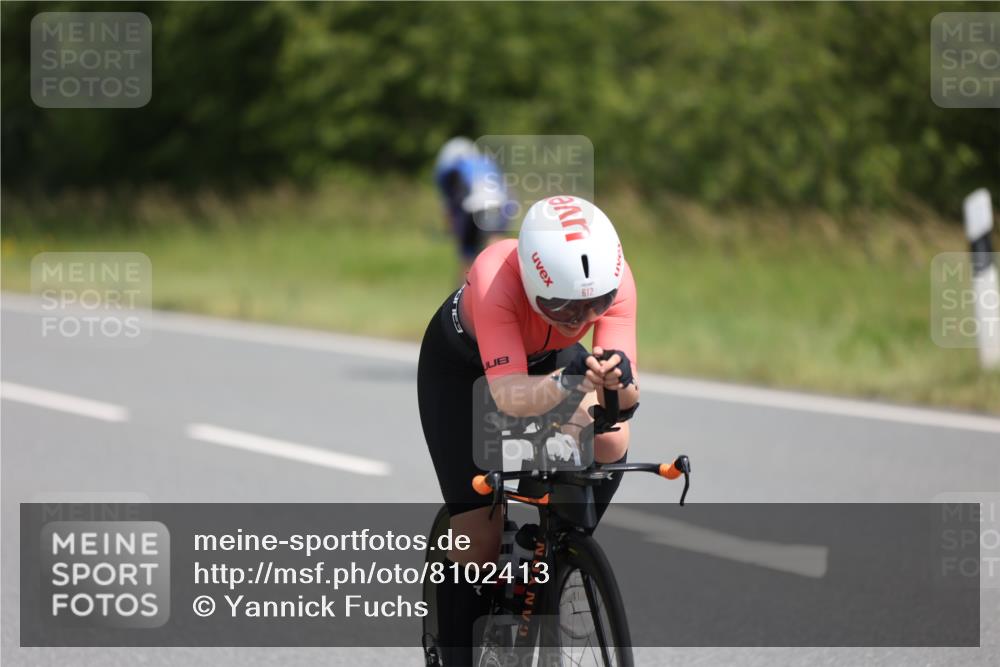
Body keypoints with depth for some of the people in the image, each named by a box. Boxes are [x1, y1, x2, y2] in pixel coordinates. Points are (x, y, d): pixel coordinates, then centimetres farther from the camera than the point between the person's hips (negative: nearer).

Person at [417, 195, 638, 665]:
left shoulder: (611, 279, -33)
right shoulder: (495, 278, -43)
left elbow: (628, 394, -38)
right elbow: (508, 396, -48)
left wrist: (617, 381, -61)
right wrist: (567, 384, -67)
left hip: (547, 355, 3)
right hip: (462, 362, -3)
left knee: (609, 445, -26)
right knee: (479, 539, -11)